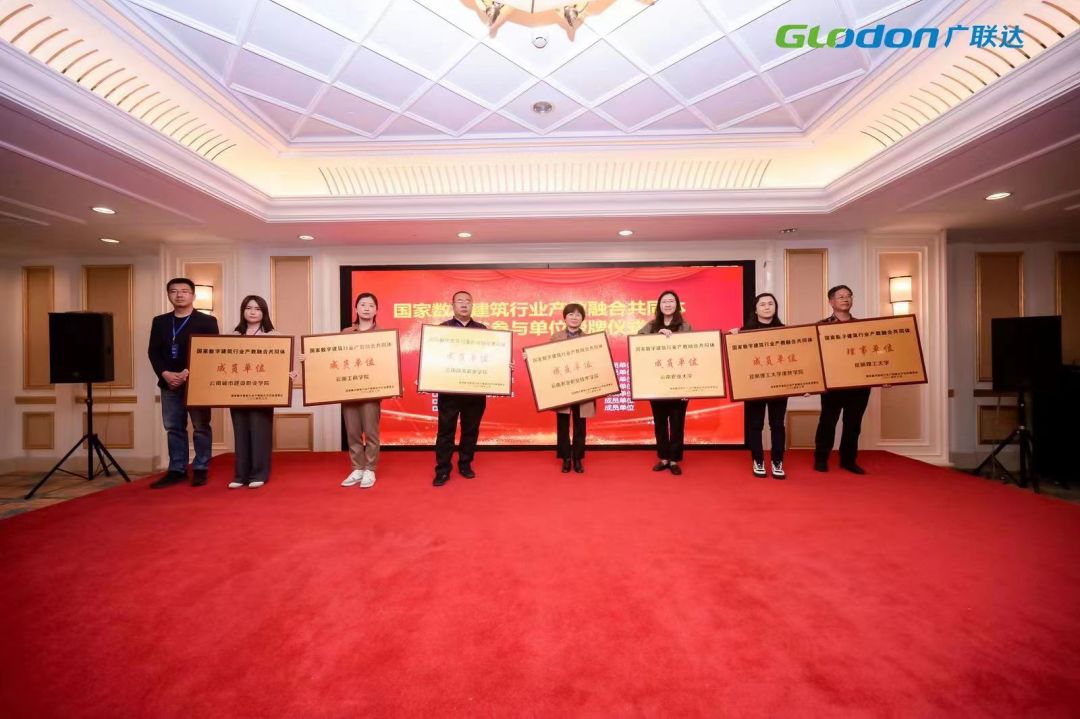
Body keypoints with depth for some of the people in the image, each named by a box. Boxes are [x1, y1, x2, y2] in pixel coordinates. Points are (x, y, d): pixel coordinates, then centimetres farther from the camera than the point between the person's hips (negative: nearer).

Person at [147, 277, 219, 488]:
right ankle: (177, 470, 17)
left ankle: (200, 469, 11)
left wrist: (188, 373, -17)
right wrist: (165, 374, -10)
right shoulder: (159, 322, 13)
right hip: (169, 383, 4)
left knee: (201, 427, 2)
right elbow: (153, 352, 7)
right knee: (174, 428, 8)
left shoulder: (207, 321, 0)